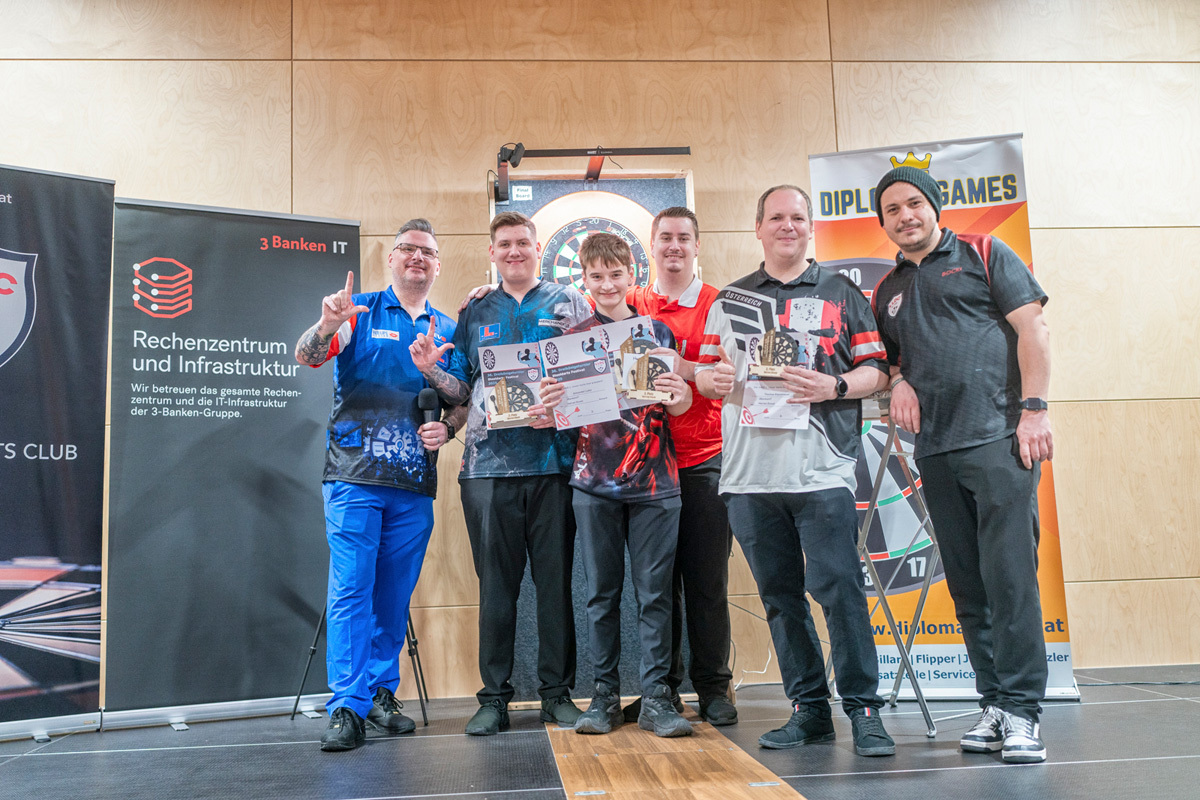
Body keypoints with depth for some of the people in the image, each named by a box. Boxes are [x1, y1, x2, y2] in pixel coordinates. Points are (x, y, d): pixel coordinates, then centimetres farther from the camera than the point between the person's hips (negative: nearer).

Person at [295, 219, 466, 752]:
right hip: (354, 474, -3)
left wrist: (447, 429, -2)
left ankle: (382, 693, 20)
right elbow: (306, 356, -7)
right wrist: (328, 324, -28)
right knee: (351, 590, -7)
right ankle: (348, 708, -3)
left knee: (395, 594, 8)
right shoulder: (359, 311, 6)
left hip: (415, 484, 4)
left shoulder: (447, 329, 16)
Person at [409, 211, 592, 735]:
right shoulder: (475, 315, 17)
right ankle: (494, 697, 14)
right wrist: (432, 370, -1)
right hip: (489, 463, 2)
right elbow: (467, 391, 18)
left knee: (556, 579, 3)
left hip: (553, 460, -1)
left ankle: (558, 692, 14)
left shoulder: (570, 304, 10)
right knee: (496, 582, 4)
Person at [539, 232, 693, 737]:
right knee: (602, 594, 6)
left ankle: (655, 697, 9)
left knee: (655, 592, 1)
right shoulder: (572, 339, 8)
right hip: (594, 482, 0)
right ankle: (605, 695, 16)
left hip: (654, 483, 0)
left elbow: (674, 409, 9)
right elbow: (563, 413, 7)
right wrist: (549, 404, -15)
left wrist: (681, 398, -14)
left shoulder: (658, 332, 9)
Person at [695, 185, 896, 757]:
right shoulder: (728, 300, 17)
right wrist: (712, 378, -3)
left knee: (839, 587, -7)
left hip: (821, 469, -3)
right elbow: (705, 372, 20)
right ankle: (809, 708, 20)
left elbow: (877, 369, 5)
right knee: (779, 595, 9)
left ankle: (864, 708, 5)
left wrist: (834, 386, -13)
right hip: (749, 472, 4)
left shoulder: (841, 293, 9)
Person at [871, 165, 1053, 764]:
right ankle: (995, 704, 16)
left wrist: (1033, 410, -10)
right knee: (967, 586, 7)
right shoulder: (887, 292, 20)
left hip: (999, 438, -5)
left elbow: (1032, 328, -1)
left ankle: (1022, 712, -1)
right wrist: (899, 383, 3)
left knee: (1009, 576, -9)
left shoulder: (983, 255, 6)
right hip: (936, 451, 5)